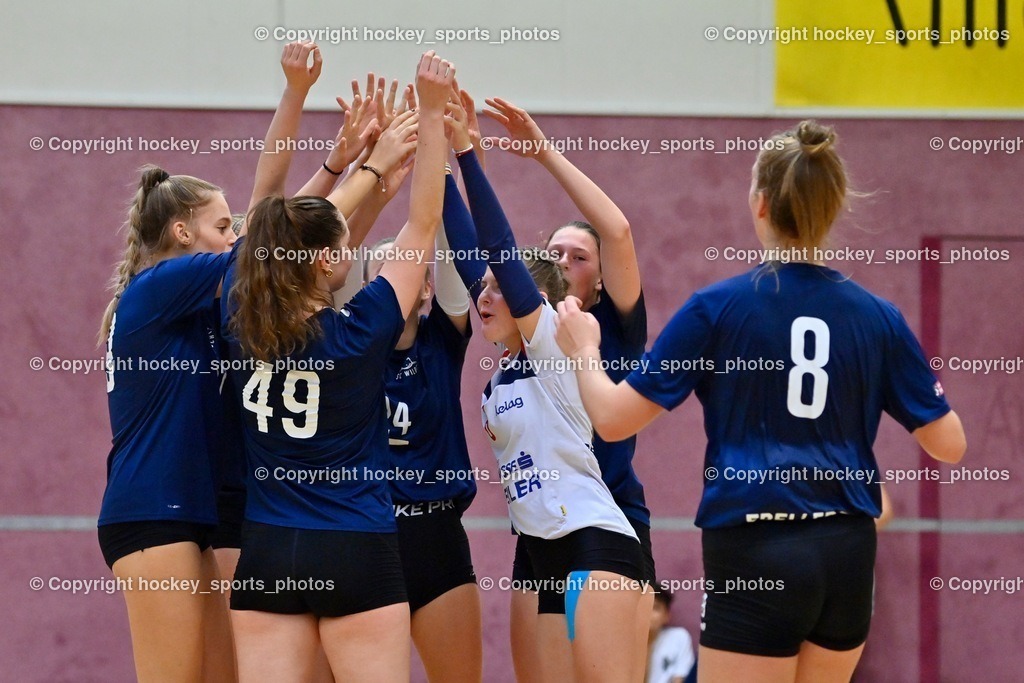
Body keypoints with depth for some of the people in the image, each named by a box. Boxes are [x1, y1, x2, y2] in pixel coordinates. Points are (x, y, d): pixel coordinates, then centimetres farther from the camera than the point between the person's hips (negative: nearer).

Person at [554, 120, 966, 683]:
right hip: (846, 553, 4)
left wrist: (584, 350, 17)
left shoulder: (716, 308, -7)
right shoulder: (877, 317, 2)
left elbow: (613, 418, -3)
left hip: (755, 557, -4)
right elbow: (948, 445, 8)